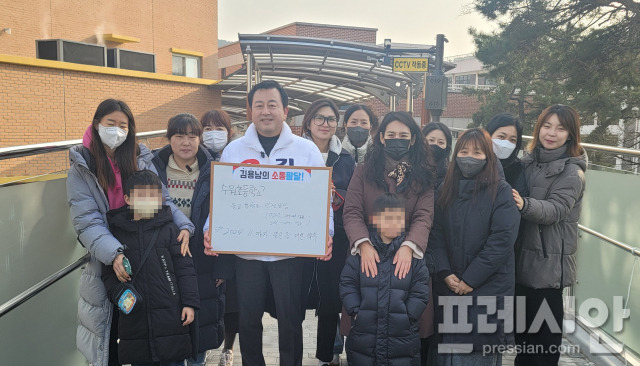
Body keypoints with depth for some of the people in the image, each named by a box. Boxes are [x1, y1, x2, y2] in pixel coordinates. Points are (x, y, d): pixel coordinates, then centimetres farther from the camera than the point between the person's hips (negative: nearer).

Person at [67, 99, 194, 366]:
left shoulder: (141, 160, 4)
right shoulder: (82, 169, -4)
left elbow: (162, 199, 2)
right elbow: (87, 220, -14)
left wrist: (183, 225, -18)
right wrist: (113, 253, -29)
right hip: (106, 263, -2)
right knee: (110, 330, 10)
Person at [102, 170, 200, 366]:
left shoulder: (168, 228, 0)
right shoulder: (117, 230, 5)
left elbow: (184, 267, -1)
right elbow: (108, 272, 9)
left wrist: (189, 302, -5)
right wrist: (117, 292, -9)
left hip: (170, 314, -2)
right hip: (134, 317, 2)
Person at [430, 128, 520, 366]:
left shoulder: (501, 191, -6)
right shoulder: (446, 190, 8)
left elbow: (502, 239, -13)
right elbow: (436, 234, 5)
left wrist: (470, 279, -14)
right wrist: (445, 273, -8)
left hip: (487, 289, -4)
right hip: (448, 287, 4)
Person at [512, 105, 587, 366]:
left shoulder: (572, 173, -11)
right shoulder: (528, 162, 8)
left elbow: (554, 209, -25)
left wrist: (524, 204, -42)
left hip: (548, 261, -6)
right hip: (522, 256, 6)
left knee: (545, 328, 4)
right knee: (522, 321, 17)